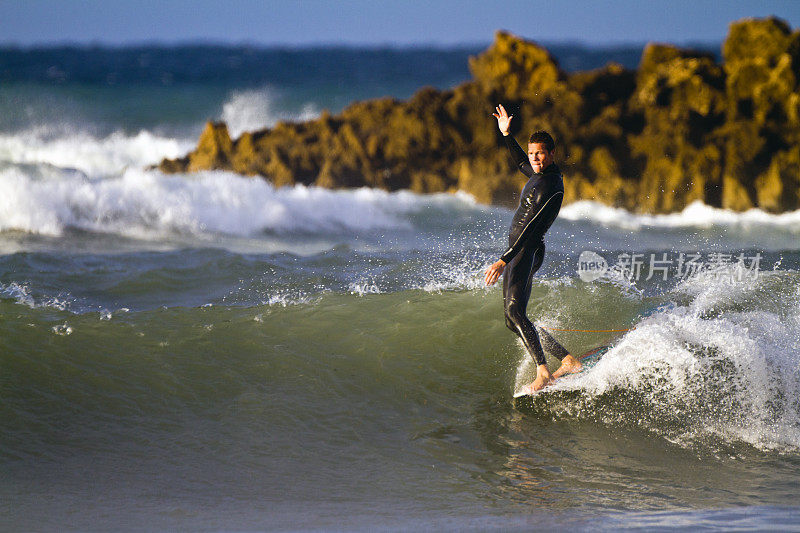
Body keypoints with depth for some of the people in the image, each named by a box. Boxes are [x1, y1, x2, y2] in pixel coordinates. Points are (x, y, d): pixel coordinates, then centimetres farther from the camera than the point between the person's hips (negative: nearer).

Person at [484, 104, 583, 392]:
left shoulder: (552, 189, -18)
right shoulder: (539, 173, 11)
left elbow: (532, 230, -25)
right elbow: (521, 162, 37)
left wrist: (503, 261, -30)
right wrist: (506, 135, 32)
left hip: (527, 251, -10)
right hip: (516, 252, 10)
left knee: (515, 310, -25)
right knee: (513, 322, 8)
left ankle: (543, 372, -29)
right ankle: (567, 360, 10)